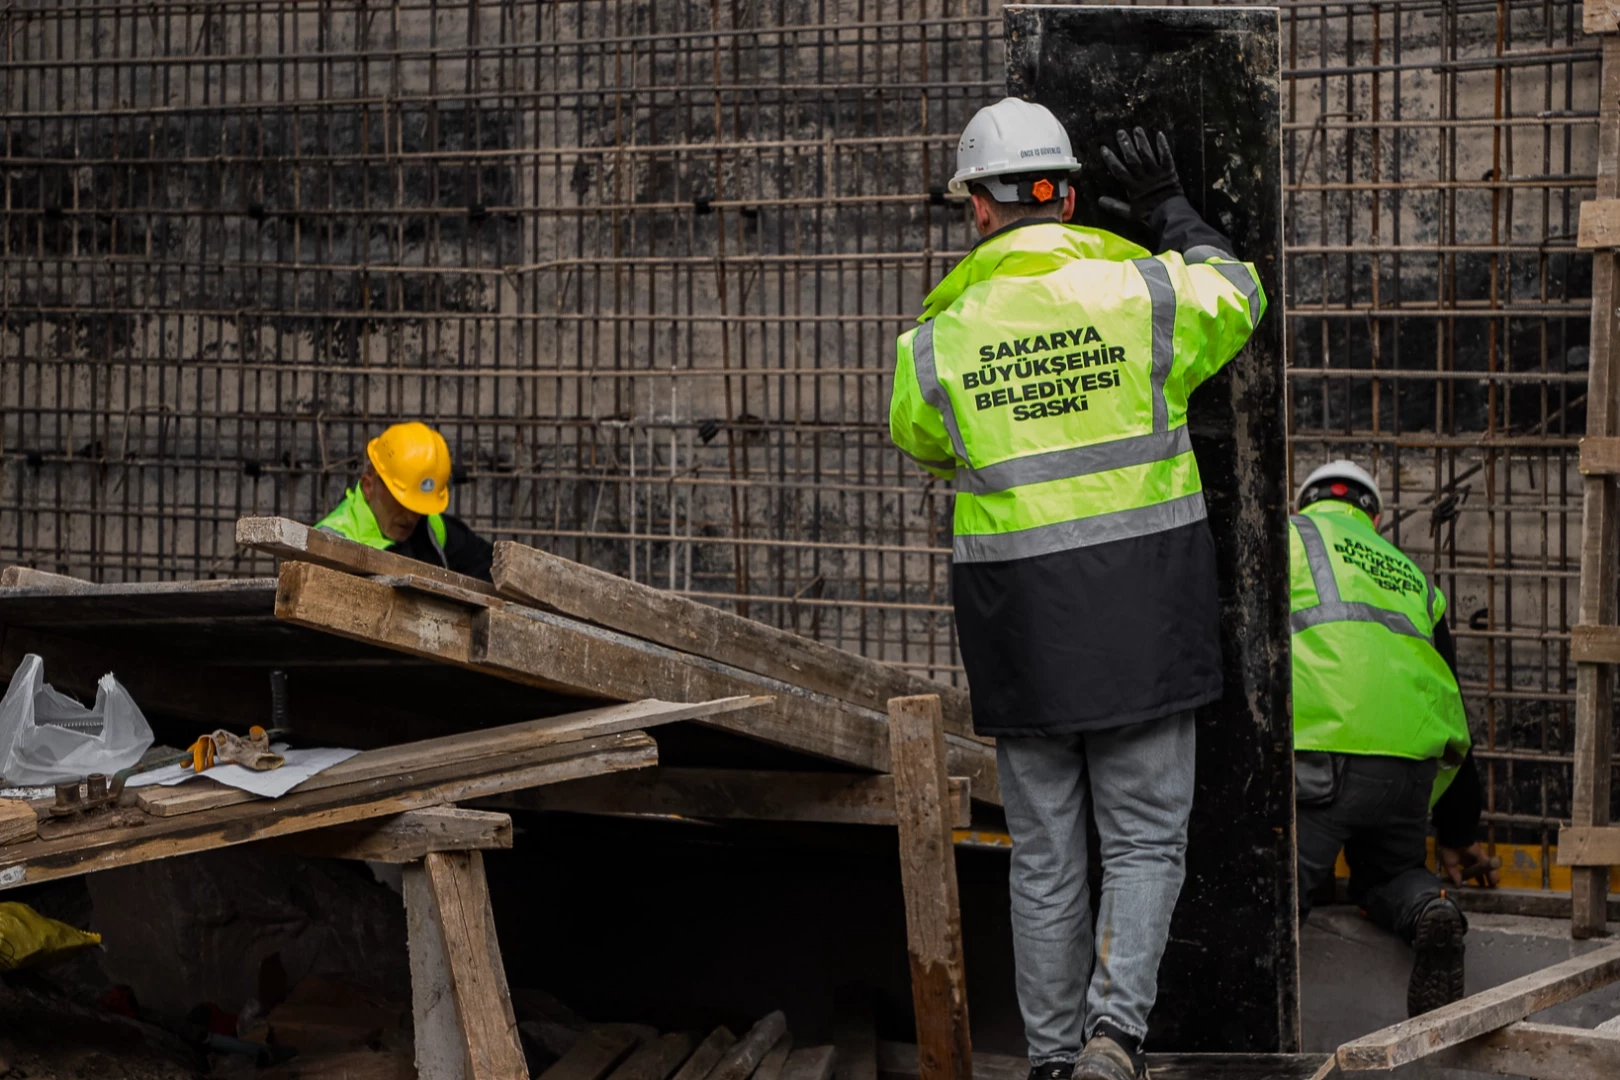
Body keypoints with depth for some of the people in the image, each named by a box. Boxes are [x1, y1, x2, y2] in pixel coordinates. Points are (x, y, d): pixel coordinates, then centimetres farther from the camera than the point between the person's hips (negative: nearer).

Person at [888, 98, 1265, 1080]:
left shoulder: (937, 342, -2)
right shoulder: (1142, 291, -6)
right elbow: (1236, 295, 17)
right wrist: (1171, 212, 29)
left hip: (1018, 619, 1)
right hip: (1141, 610, -1)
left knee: (1046, 853, 11)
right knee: (1146, 841, 6)